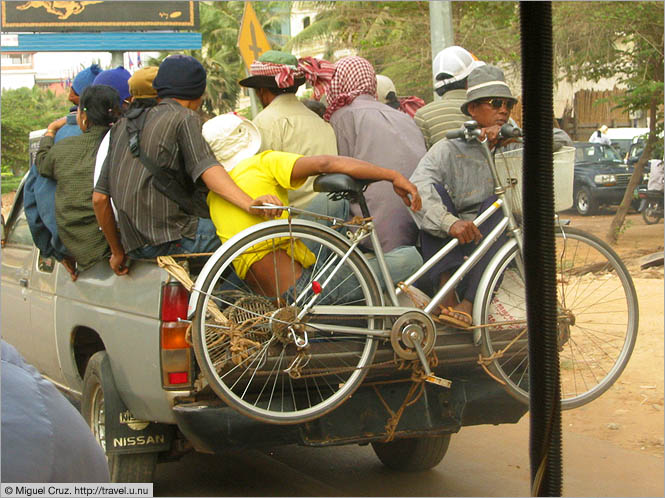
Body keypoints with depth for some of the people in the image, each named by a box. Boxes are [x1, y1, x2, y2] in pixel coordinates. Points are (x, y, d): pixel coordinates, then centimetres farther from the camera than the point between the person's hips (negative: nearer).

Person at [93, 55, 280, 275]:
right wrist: (250, 204, -34)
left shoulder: (124, 123, 20)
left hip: (134, 246, 8)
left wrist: (118, 252, 24)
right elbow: (206, 167, -20)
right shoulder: (184, 117, 1)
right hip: (171, 239, -8)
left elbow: (99, 198, 16)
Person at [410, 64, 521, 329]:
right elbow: (417, 187, -19)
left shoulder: (513, 148, 11)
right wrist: (450, 222, -37)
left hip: (498, 247, 1)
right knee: (436, 190, -21)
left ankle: (469, 304, -37)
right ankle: (447, 293, -36)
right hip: (453, 246, -1)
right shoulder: (449, 149, 0)